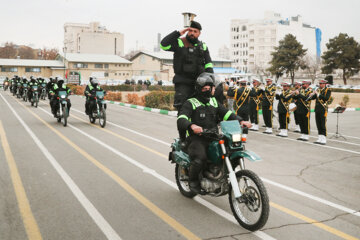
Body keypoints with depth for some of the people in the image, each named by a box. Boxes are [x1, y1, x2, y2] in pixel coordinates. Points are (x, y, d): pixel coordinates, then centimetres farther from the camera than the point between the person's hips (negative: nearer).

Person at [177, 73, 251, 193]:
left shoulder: (214, 102, 22)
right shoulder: (190, 103, 2)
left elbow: (227, 113, 13)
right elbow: (181, 120, -13)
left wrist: (240, 121, -7)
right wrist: (192, 125, -36)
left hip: (214, 138, 6)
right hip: (197, 139, -5)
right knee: (200, 158, -33)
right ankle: (193, 180, -4)